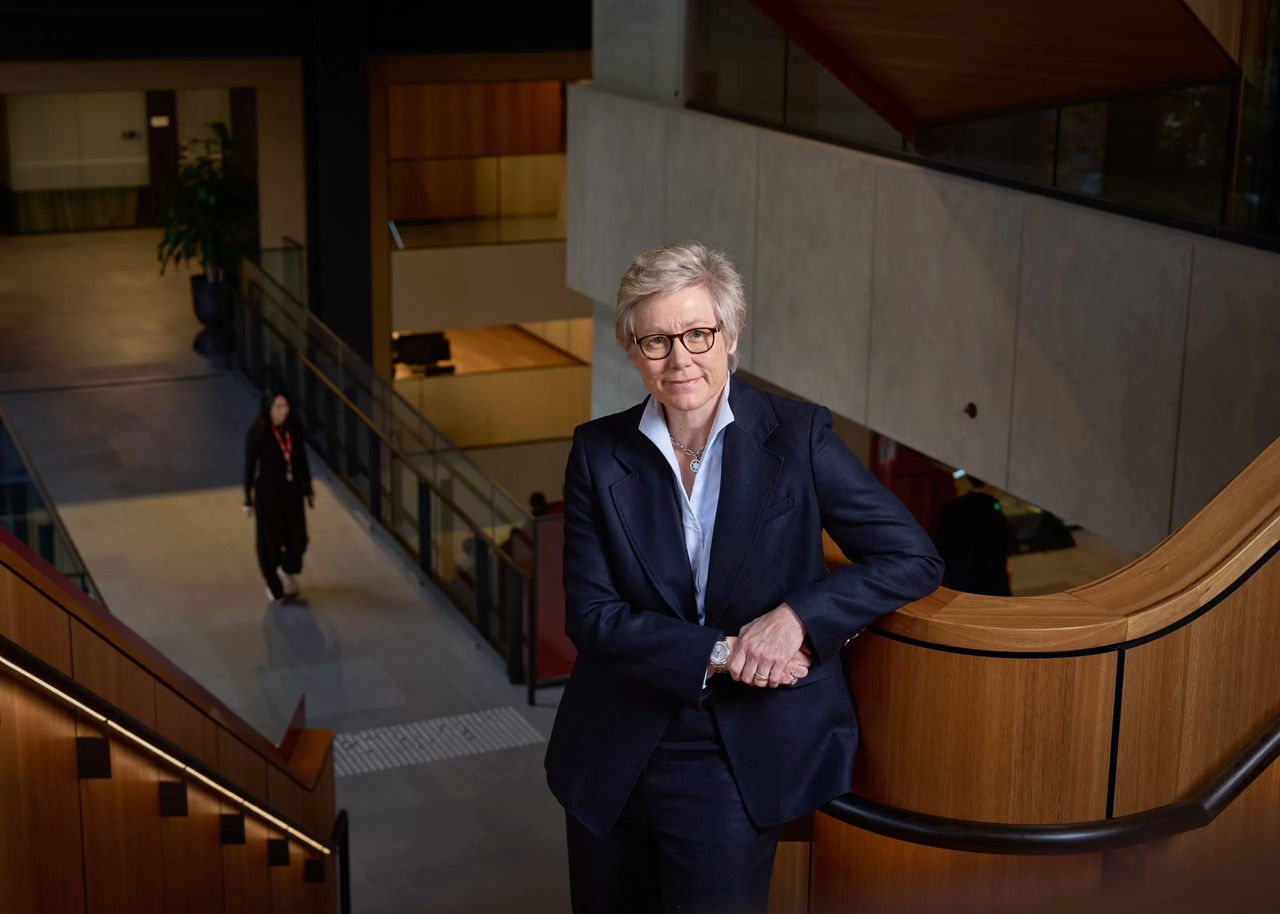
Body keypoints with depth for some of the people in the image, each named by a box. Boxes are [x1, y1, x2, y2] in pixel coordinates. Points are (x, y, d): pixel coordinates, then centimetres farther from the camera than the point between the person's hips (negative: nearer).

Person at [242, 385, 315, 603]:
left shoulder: (295, 426, -7)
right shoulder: (257, 432, -17)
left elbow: (302, 459, 5)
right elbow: (250, 466, -10)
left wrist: (308, 489, 11)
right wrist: (248, 500, -6)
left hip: (292, 490, 3)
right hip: (268, 493, -3)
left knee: (297, 537, 5)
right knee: (271, 539, 9)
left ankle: (287, 570, 37)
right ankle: (273, 584, 31)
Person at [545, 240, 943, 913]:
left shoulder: (797, 436, -7)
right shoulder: (598, 452, -3)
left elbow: (913, 560, -7)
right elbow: (590, 615, -7)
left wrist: (796, 616, -19)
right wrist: (721, 653, -18)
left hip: (735, 760, -2)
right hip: (613, 753, 2)